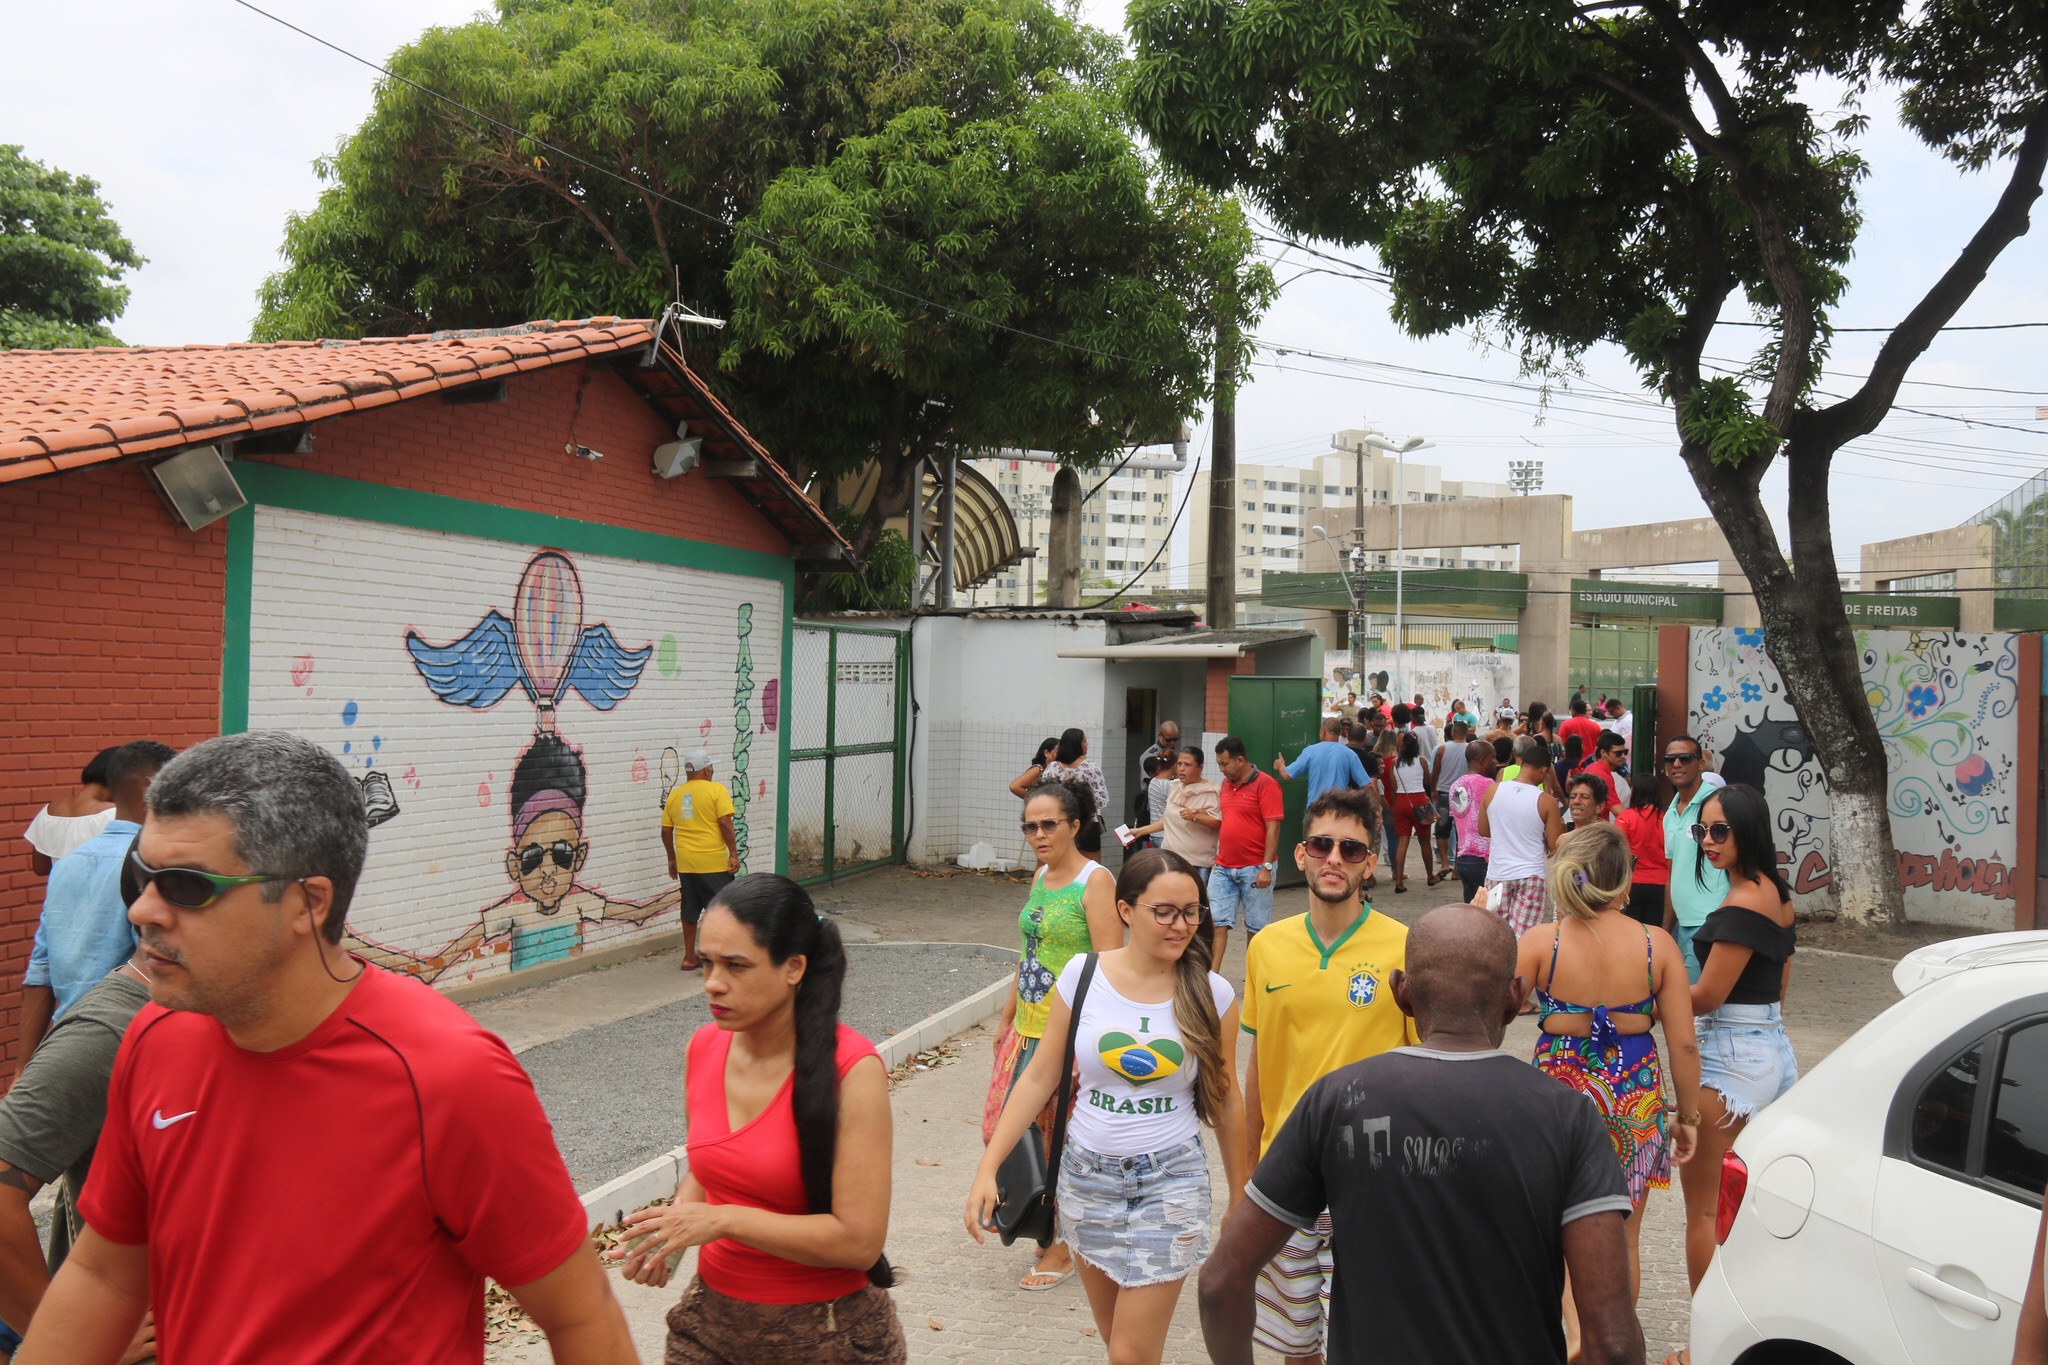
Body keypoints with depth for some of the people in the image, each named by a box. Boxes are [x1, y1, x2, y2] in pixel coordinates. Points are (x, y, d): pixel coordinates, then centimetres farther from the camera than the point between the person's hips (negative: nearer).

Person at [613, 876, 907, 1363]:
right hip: (712, 1319, 5)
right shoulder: (703, 1048, -3)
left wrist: (722, 1219, -24)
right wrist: (672, 1228, -7)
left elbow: (858, 1240, -22)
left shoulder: (851, 1071, -21)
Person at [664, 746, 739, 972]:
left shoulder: (675, 795, 9)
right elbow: (725, 823, -14)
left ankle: (689, 957, 20)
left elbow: (666, 831, 11)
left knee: (690, 910, 14)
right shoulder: (716, 790, -6)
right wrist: (734, 854, -10)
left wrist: (672, 858, 22)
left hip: (685, 863, 5)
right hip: (713, 862, -5)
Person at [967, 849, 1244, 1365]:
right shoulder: (1083, 976, -7)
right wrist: (988, 1167, -5)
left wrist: (1240, 1198, 9)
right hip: (1087, 1176, 2)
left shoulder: (1212, 994, -8)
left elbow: (1225, 1100, 3)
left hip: (1168, 1183, -2)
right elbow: (1039, 1078, -1)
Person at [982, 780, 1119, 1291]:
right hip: (1028, 1028, 8)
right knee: (1000, 1130, 9)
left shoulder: (1095, 880, -13)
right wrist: (1007, 1018, 22)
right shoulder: (1041, 877, 11)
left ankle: (1063, 1249, 20)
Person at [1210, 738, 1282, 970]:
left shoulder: (1265, 784, -10)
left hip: (1254, 869, -6)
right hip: (1223, 868, 6)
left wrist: (1267, 867, -19)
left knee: (1256, 926, 6)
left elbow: (1273, 828, -14)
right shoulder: (1226, 784, 11)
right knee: (1217, 922, -1)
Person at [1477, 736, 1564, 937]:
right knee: (1524, 935, 1)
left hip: (1497, 873, 3)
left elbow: (1483, 830, 9)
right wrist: (1559, 825, 13)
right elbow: (1555, 845, -6)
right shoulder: (1546, 801, -11)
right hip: (1531, 875, -3)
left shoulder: (1493, 790, -3)